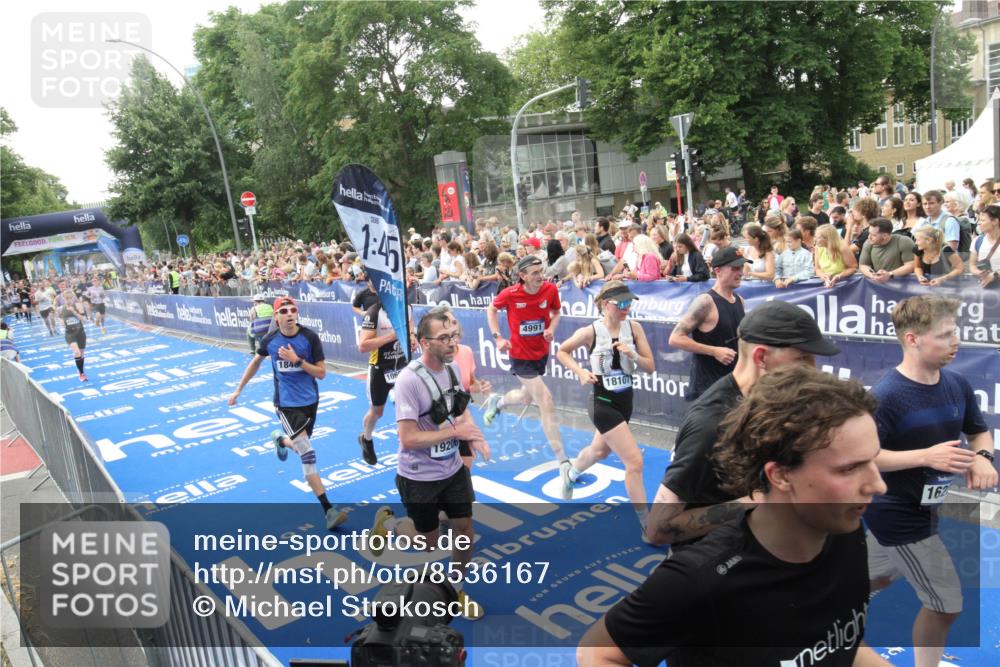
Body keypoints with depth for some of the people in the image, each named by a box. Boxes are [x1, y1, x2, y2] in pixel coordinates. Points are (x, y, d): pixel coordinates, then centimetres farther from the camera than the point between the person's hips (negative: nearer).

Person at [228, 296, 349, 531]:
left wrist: (297, 360, -24)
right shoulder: (269, 340, -7)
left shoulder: (310, 337, -12)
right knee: (308, 455, -15)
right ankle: (328, 510, -13)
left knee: (300, 447, 21)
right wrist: (239, 389, 19)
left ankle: (280, 439, 59)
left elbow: (321, 373, -11)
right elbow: (255, 362, 14)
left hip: (309, 401, 2)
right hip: (285, 404, -2)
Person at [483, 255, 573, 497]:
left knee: (527, 398, 24)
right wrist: (497, 337, -8)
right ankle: (563, 464, -12)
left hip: (541, 353, 5)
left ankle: (497, 401, 60)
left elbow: (556, 312, 8)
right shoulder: (510, 294, -18)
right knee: (547, 404, -15)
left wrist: (551, 329, -13)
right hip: (520, 356, -5)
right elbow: (492, 309, 2)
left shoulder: (550, 290, -11)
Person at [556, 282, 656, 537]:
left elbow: (650, 367, -3)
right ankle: (646, 525, 2)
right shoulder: (591, 332, -16)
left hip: (625, 401, 6)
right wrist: (580, 372, -13)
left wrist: (633, 355, -22)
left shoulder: (634, 327, -6)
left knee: (600, 451, 27)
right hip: (603, 403, -6)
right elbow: (562, 351, 1)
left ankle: (571, 474, 60)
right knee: (635, 461, -11)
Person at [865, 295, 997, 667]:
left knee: (875, 577, 26)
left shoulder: (957, 384, -3)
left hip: (925, 508, 8)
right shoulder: (886, 396, -25)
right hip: (902, 517, -8)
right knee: (947, 603, 5)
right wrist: (926, 456, -30)